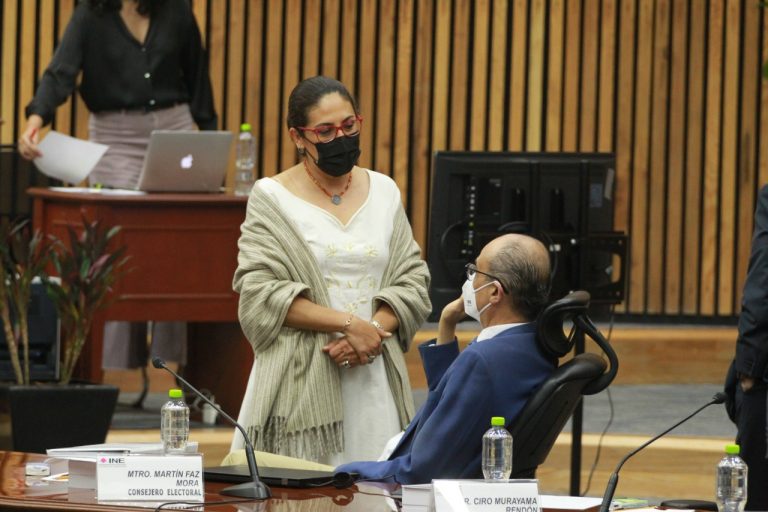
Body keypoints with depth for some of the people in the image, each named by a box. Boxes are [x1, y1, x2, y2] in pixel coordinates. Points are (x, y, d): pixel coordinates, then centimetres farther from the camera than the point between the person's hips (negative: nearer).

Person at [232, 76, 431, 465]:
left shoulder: (383, 192, 13)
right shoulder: (272, 197, 1)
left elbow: (414, 282, 9)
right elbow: (261, 294, -9)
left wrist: (374, 330, -10)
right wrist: (349, 324, -14)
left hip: (374, 380, 3)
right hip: (301, 384, -3)